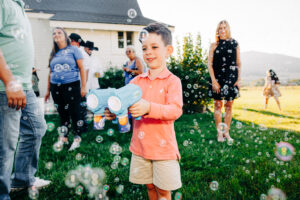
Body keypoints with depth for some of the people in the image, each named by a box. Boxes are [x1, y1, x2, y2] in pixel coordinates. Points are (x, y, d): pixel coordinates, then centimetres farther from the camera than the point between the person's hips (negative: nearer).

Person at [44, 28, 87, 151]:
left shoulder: (73, 49, 2)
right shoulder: (53, 53, 15)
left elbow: (81, 68, -1)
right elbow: (50, 72, 19)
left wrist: (83, 86, -7)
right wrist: (48, 90, 17)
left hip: (71, 85, -5)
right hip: (56, 87, 5)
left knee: (74, 112, -2)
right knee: (62, 113, 11)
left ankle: (77, 138, 9)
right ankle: (63, 137, 23)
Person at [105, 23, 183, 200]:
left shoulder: (172, 81, -10)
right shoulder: (137, 81, 4)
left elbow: (176, 110, -24)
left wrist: (149, 108, -40)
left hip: (163, 146, -4)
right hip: (140, 146, 4)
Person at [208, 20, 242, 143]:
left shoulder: (235, 44, 8)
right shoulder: (214, 45, 5)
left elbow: (239, 63, 10)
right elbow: (209, 64, -1)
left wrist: (239, 79, 1)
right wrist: (214, 81, -9)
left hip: (231, 77, 1)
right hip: (217, 77, -1)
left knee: (229, 105, 4)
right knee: (218, 105, 1)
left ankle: (226, 132, 13)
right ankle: (219, 132, 10)